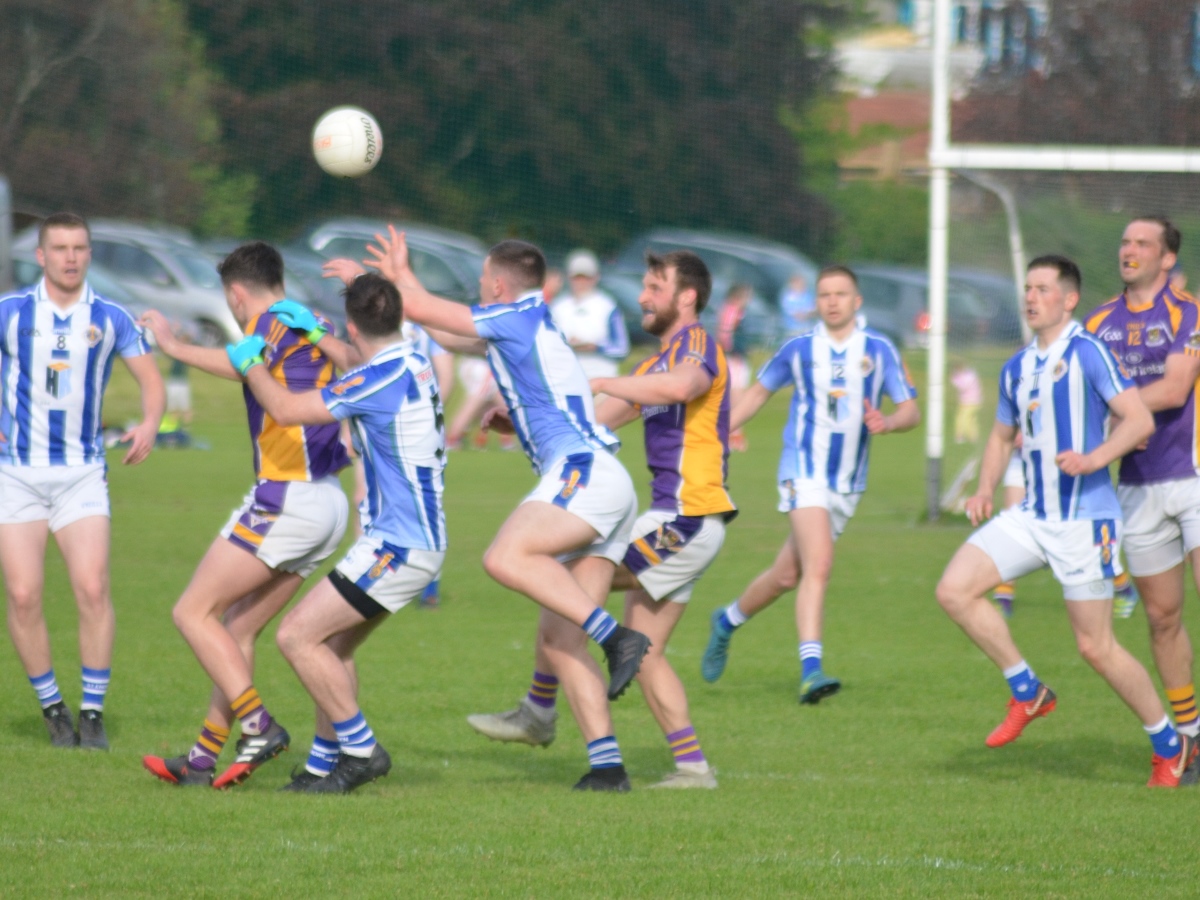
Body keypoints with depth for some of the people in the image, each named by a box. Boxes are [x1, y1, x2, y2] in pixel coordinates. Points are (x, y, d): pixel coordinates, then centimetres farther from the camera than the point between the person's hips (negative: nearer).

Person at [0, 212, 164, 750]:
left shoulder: (110, 318, 1)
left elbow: (151, 381, 6)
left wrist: (149, 424, -14)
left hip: (82, 475, 0)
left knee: (92, 589, -14)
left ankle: (93, 714, -3)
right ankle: (52, 709, 10)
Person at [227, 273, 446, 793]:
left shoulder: (382, 377, -19)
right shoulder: (415, 365, 9)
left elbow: (286, 409, -17)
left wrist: (250, 362, -2)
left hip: (398, 546, -10)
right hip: (418, 538, 10)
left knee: (298, 635, -9)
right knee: (332, 646, 16)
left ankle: (362, 751, -6)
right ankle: (330, 763, 16)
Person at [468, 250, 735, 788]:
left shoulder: (698, 346, -9)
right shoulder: (657, 364, 23)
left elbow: (680, 386, -34)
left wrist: (595, 382, -29)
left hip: (685, 518, -10)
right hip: (678, 522, 10)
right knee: (643, 653, 8)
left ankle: (538, 713, 2)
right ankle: (692, 765, 6)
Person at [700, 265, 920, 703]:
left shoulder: (879, 350, 2)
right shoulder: (799, 349, 1)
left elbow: (911, 410, 0)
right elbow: (759, 391, 16)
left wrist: (888, 423, -23)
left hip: (848, 483, 3)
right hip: (804, 470, -3)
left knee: (788, 575, 11)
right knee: (818, 565, -23)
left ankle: (728, 621, 38)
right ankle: (811, 670, -28)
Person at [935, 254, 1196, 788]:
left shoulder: (1088, 352, -10)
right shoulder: (1017, 367, 13)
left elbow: (1140, 420, -16)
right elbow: (1002, 435, 26)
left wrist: (1093, 459, -31)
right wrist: (986, 491, 9)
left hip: (1084, 518, -7)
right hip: (1032, 517, 7)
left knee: (1096, 647, -5)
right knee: (954, 589, -9)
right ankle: (1027, 693, 5)